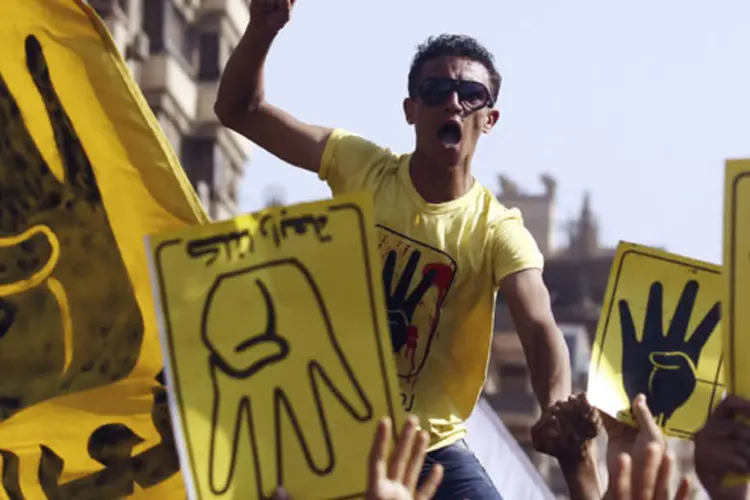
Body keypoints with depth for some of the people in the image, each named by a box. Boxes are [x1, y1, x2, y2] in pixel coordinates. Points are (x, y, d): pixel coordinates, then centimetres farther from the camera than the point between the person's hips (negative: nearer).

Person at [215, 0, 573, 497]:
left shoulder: (498, 230, -10)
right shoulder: (362, 168, -4)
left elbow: (540, 327, -25)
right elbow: (240, 110, -3)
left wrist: (559, 412, -47)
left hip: (430, 448, -1)